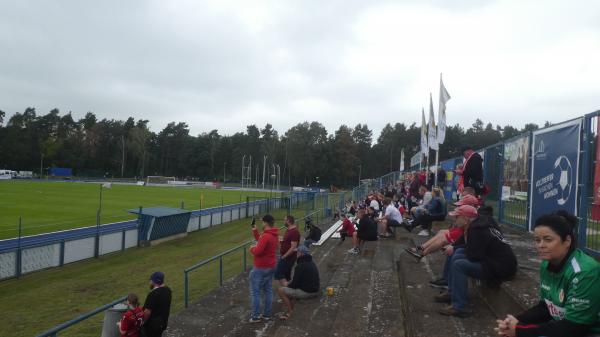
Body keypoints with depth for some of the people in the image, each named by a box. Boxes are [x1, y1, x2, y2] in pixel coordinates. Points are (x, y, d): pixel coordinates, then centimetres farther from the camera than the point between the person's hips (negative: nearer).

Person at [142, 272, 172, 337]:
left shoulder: (153, 294, -29)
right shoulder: (167, 290, -3)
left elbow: (147, 312, -24)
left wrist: (143, 323, -10)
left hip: (152, 324, -7)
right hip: (163, 322, 7)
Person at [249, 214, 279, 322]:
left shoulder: (265, 236, -25)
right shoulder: (274, 235, 6)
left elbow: (257, 251, -28)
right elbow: (261, 241, 19)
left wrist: (252, 249, -8)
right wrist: (255, 231, 13)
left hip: (260, 268, -9)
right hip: (271, 267, 9)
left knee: (255, 292, 1)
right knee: (268, 291, 14)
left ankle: (256, 316, 6)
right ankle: (266, 314, 21)